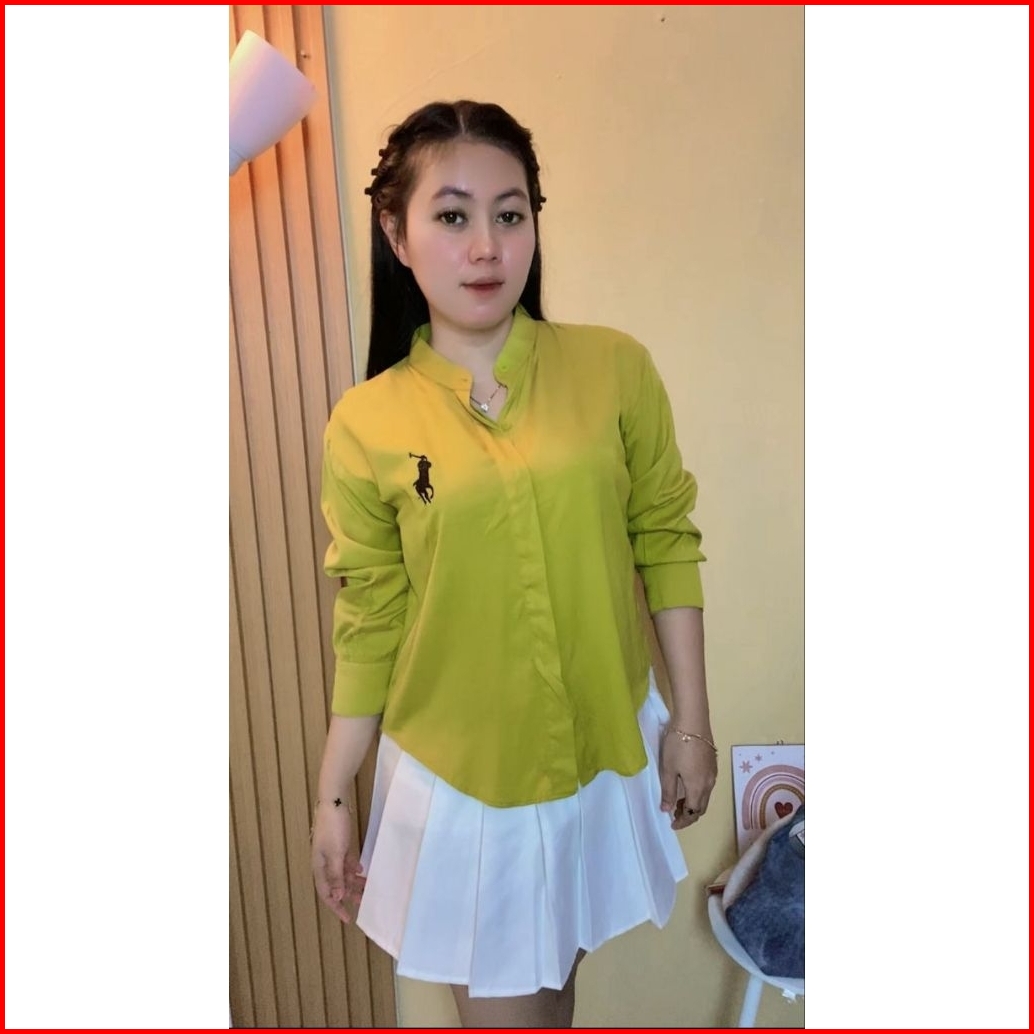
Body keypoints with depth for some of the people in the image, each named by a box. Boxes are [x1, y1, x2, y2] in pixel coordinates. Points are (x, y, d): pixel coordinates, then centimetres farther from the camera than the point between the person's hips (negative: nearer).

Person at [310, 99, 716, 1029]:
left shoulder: (615, 369, -9)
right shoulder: (366, 425, -10)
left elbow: (666, 543, -2)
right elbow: (368, 627, -3)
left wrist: (692, 718, 0)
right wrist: (333, 799, 2)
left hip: (607, 753, 2)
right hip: (457, 774, -1)